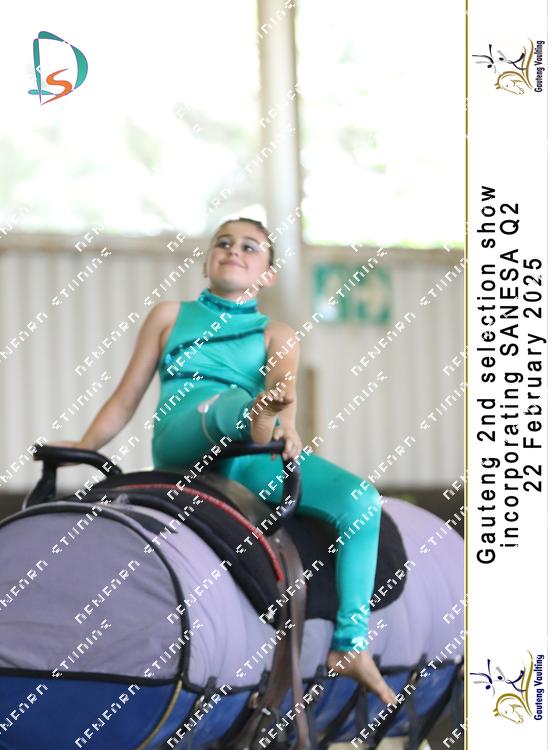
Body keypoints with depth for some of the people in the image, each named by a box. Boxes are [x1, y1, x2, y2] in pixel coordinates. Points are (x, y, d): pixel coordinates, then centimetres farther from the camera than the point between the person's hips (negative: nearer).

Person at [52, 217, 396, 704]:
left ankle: (351, 647, -20)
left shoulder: (276, 334, 21)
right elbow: (126, 399, 25)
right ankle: (256, 418, -77)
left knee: (361, 500, -21)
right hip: (181, 440, -2)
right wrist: (84, 448, 13)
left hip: (248, 458, 2)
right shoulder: (170, 316, 25)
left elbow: (282, 383, -3)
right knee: (227, 401, -37)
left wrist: (286, 423, -25)